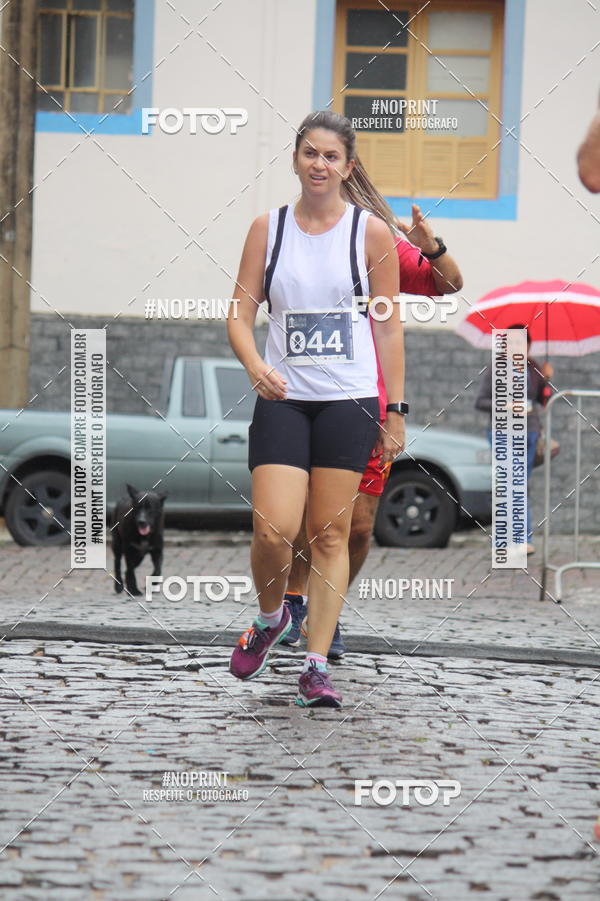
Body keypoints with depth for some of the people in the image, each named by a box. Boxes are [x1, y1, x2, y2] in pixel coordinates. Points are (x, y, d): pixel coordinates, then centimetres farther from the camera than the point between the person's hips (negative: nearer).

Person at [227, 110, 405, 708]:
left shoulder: (370, 230, 2)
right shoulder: (267, 228, 6)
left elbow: (389, 326, 5)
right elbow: (240, 314, 6)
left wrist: (396, 412, 2)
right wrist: (255, 366, -15)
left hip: (349, 400, -1)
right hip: (283, 398, 1)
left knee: (330, 535, 1)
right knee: (273, 530, -11)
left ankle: (316, 666, 7)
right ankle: (269, 619, 19)